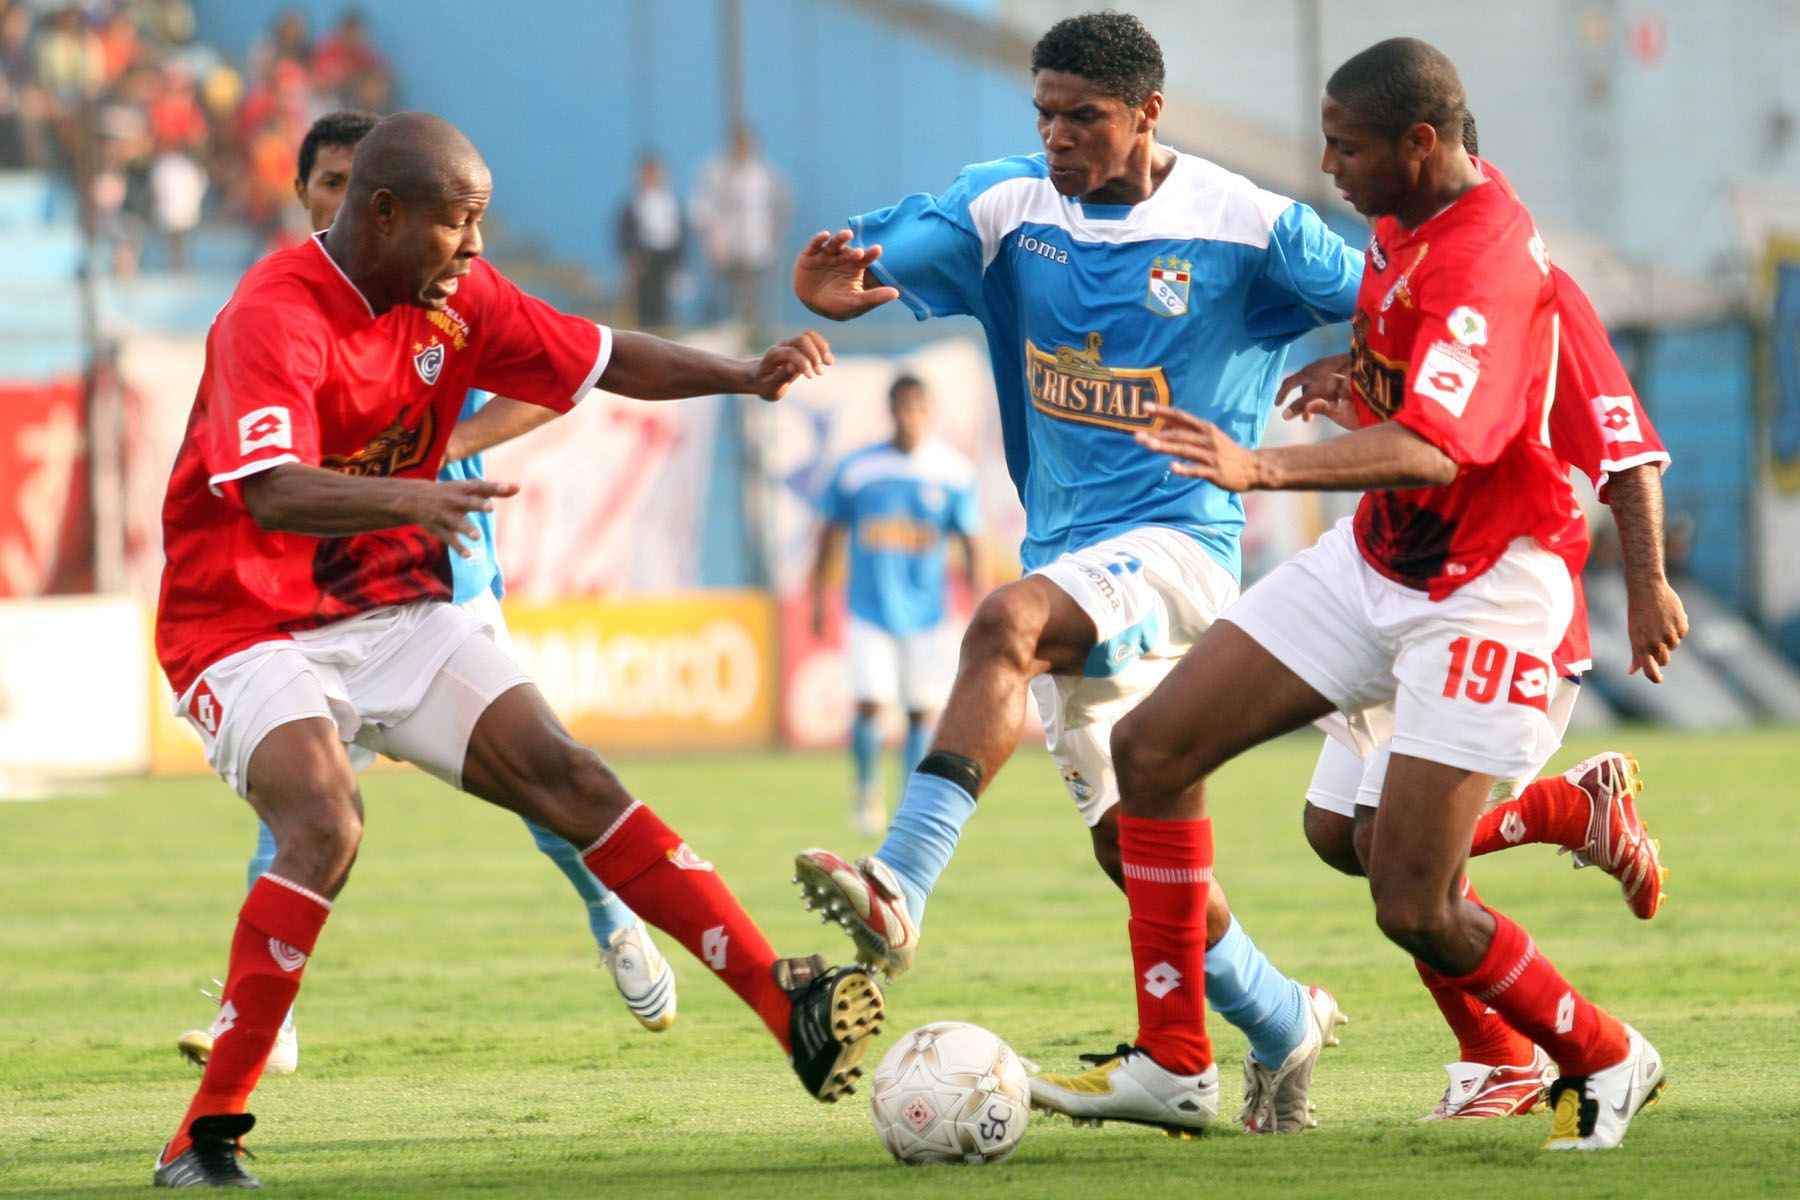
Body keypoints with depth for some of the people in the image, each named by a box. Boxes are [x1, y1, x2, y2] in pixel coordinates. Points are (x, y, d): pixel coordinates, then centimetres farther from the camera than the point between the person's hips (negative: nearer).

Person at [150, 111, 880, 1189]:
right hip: (251, 632, -7)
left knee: (568, 779, -5)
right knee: (326, 825, -30)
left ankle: (787, 1003, -4)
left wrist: (742, 376, -5)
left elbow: (603, 360, 11)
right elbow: (272, 494, -37)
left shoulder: (457, 299, 1)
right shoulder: (272, 319, -22)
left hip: (398, 613, 7)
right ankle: (208, 1135, -23)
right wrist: (409, 500, -55)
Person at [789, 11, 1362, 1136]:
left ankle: (900, 891, -46)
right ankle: (1283, 1024, 27)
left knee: (1005, 623, -34)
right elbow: (881, 260, -10)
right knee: (1125, 836, 7)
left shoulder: (1246, 229, -6)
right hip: (1073, 558, 6)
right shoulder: (1008, 209, 2)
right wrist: (830, 282, -34)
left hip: (1182, 543, -6)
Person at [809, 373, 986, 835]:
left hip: (926, 611, 0)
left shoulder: (954, 471, -2)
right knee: (870, 703, -10)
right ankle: (867, 788, 14)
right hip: (871, 609, 0)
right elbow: (832, 534, 10)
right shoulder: (857, 468, -1)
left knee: (923, 710, 0)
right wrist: (819, 598, 11)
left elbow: (971, 542, 0)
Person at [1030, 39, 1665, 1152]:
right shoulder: (1407, 220, 3)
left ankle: (1607, 1065, 14)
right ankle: (1171, 1060, 5)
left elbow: (1434, 449, -42)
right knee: (1154, 745, -1)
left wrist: (1264, 468, -53)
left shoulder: (1485, 261, -26)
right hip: (1375, 560, 9)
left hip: (1486, 590, -9)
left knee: (1415, 906, -12)